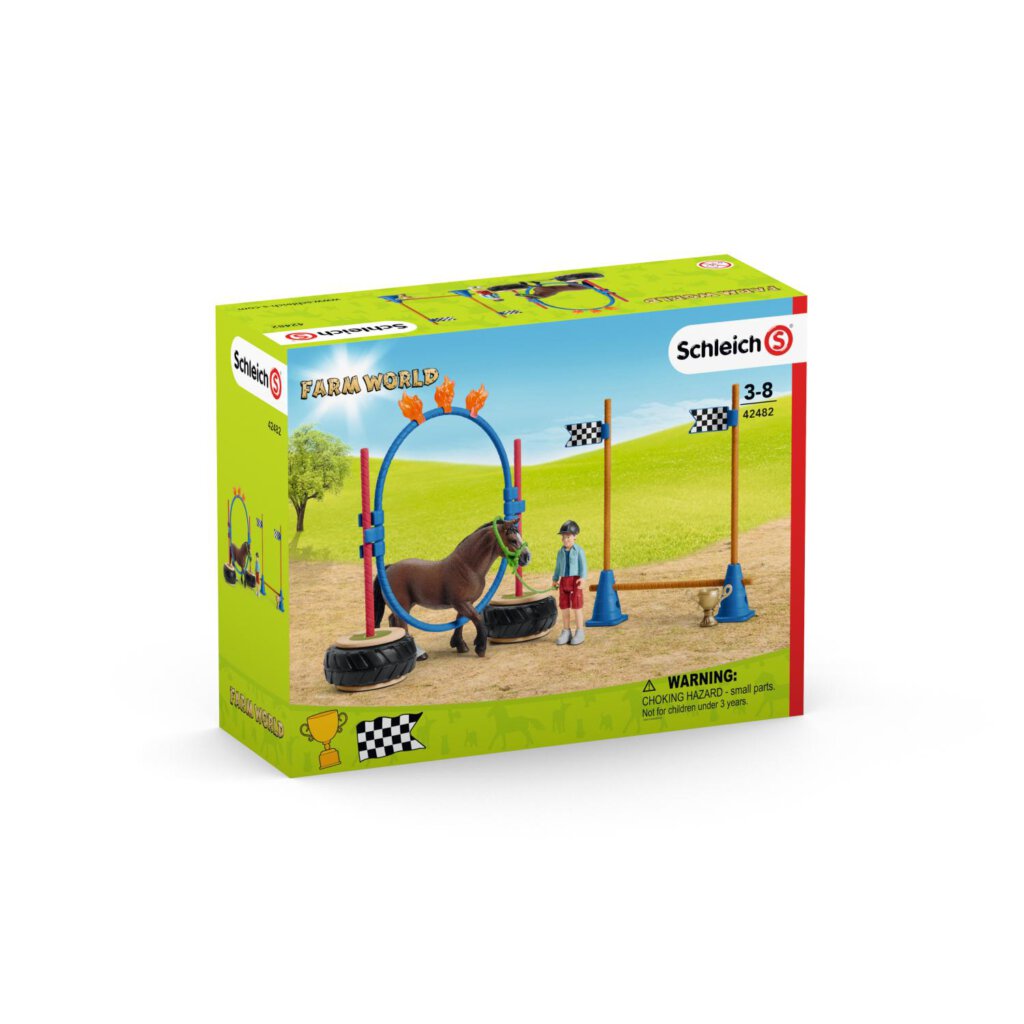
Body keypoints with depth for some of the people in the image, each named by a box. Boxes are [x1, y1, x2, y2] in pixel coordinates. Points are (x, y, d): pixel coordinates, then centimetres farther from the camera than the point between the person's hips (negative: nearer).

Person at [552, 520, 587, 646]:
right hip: (564, 581, 5)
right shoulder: (561, 552, 9)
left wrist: (583, 578, -23)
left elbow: (583, 565, -11)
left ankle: (579, 632, 4)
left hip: (575, 580, -5)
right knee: (564, 607, 8)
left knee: (576, 607, -2)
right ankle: (566, 632, 16)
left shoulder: (579, 551, -6)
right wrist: (555, 579, 24)